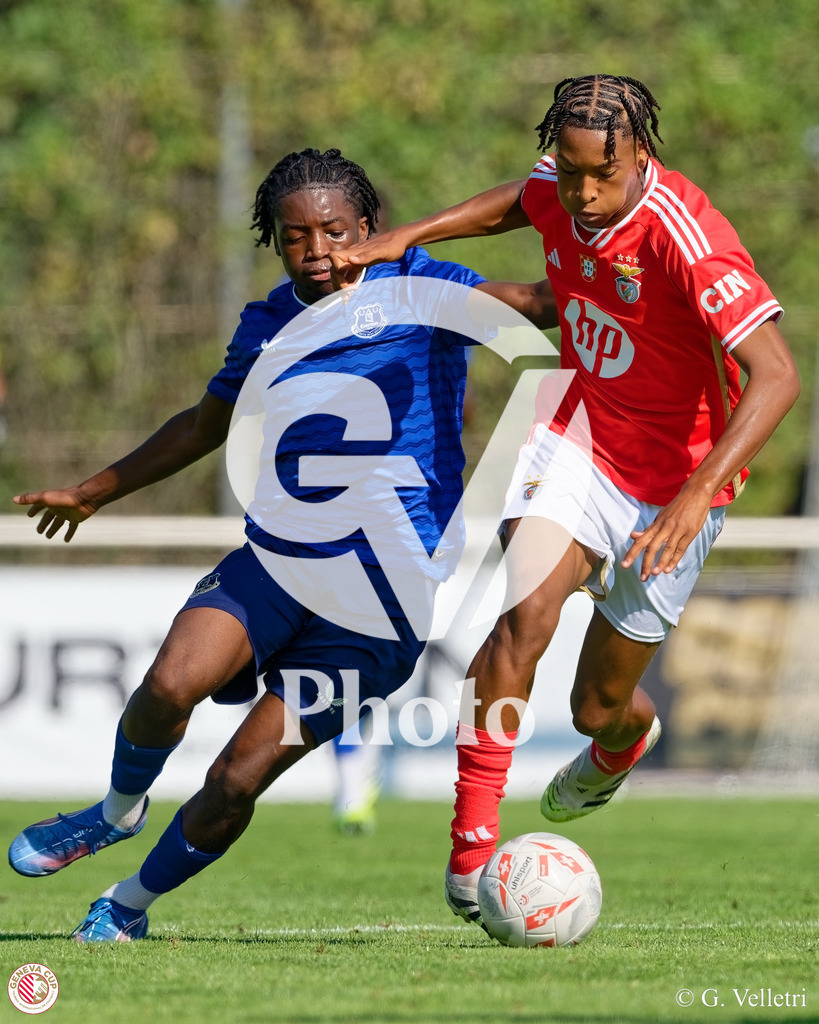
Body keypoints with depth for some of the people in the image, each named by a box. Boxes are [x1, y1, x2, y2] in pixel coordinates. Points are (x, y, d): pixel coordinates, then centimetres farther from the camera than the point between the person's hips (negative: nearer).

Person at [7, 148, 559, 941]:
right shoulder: (266, 326, 14)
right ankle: (119, 810, 6)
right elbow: (204, 426, 30)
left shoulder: (417, 292, -1)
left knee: (238, 779, -6)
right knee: (172, 681, -25)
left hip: (384, 582, -4)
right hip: (274, 557, 4)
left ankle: (129, 907, 18)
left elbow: (530, 304, -13)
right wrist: (92, 492, 38)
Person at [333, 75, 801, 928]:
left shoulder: (688, 239, -29)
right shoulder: (559, 192, -9)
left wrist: (697, 496, -44)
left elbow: (776, 376, -35)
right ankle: (470, 845, -20)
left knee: (599, 709, 7)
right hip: (580, 437, 4)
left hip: (672, 476, -4)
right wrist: (405, 240, 5)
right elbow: (517, 203, 18)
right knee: (526, 610, -25)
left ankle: (623, 739, 48)